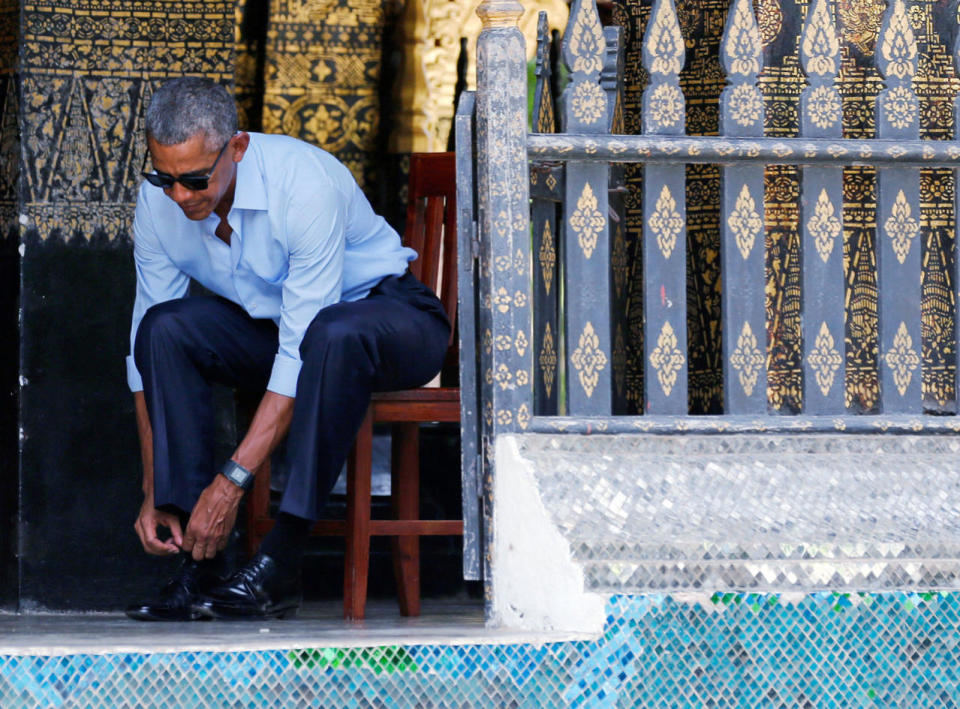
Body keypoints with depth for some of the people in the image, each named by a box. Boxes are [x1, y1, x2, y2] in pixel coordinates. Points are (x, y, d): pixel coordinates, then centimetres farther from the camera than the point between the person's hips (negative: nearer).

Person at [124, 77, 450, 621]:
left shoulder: (305, 183, -31)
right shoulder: (158, 202, -14)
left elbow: (302, 353, -33)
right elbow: (146, 356, -10)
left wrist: (232, 481, -36)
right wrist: (153, 493, -17)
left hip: (383, 311, -5)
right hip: (268, 324, 5)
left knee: (335, 336, -40)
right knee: (166, 326, -24)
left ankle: (281, 563, -33)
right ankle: (200, 562, -24)